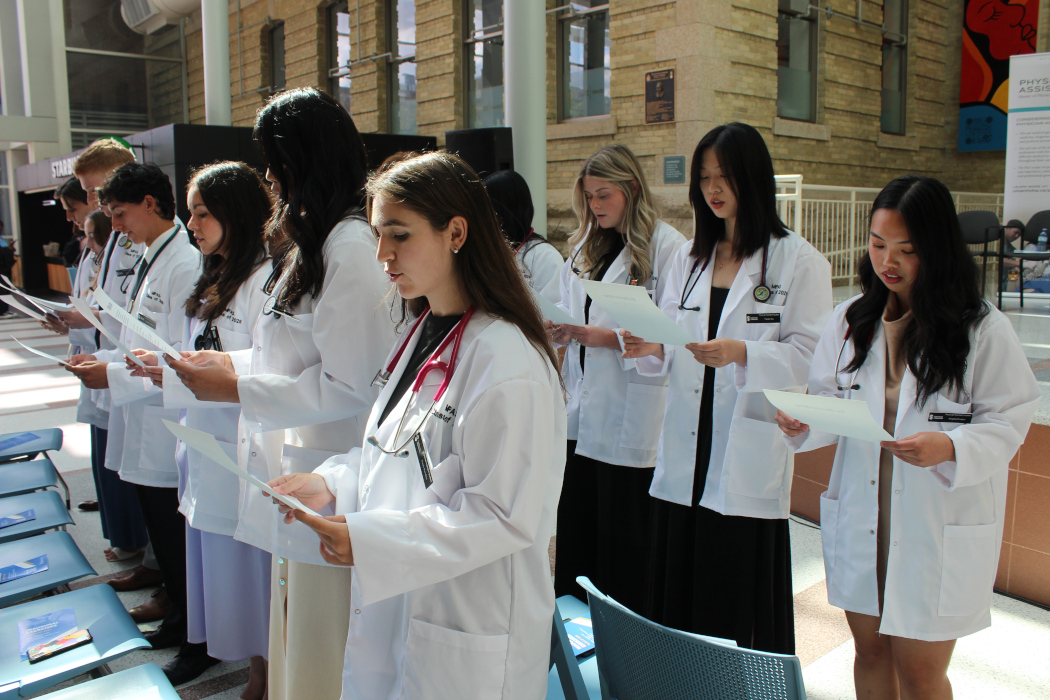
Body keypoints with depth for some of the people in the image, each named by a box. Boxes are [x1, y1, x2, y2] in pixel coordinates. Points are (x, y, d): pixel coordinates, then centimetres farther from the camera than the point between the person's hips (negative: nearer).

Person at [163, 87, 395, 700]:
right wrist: (234, 362, 8)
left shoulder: (351, 247, -19)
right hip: (301, 475, 10)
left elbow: (351, 387, -21)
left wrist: (238, 389, -15)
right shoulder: (313, 240, 13)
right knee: (298, 638, 22)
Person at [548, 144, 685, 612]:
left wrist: (607, 337, -21)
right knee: (575, 525, 12)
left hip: (630, 413, -6)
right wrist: (556, 328, -2)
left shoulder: (666, 246, -8)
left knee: (623, 534, 3)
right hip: (583, 408, 7)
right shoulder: (584, 248, 16)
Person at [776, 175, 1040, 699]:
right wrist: (803, 423, -15)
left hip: (940, 528, -3)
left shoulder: (984, 331, -10)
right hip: (859, 516, 4)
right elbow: (830, 401, 6)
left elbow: (1008, 424, -9)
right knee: (870, 651, 19)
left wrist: (949, 448, -27)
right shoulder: (850, 320, 2)